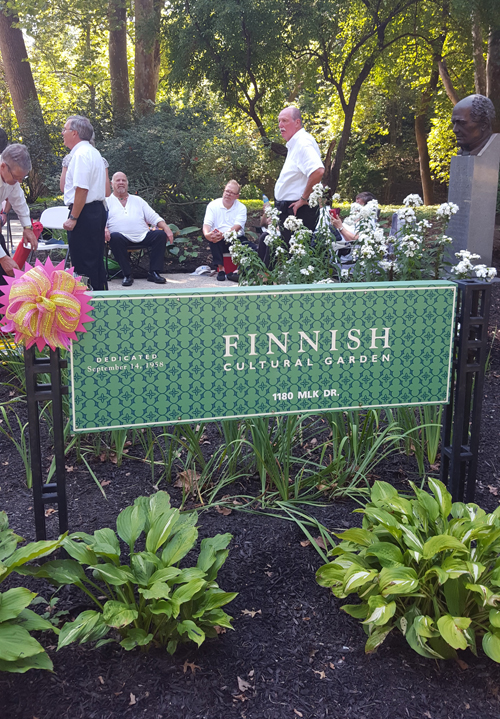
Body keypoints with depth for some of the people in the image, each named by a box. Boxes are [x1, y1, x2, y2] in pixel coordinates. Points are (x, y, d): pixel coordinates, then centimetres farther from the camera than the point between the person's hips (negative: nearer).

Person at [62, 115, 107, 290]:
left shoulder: (81, 154, -15)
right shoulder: (93, 152, 17)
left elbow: (82, 188, -23)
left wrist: (73, 218, -21)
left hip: (84, 213, -10)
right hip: (98, 210, 10)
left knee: (83, 264, -5)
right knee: (95, 261, 15)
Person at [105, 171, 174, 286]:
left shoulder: (137, 200, 27)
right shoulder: (107, 201, 18)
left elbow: (154, 217, 20)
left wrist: (166, 228, 2)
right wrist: (104, 229, -20)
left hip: (143, 236, 3)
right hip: (123, 237, -3)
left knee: (161, 234, -20)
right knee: (115, 237, -37)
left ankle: (154, 273, -19)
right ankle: (127, 275, -28)